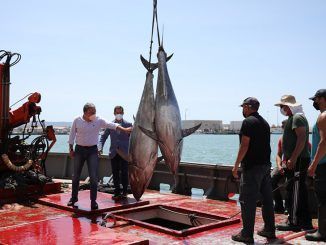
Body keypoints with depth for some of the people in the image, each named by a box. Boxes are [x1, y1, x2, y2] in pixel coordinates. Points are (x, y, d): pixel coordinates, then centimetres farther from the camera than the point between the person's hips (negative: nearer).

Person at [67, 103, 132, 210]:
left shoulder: (99, 121, -6)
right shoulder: (77, 121, -4)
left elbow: (111, 125, -14)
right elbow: (72, 135, 4)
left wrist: (124, 129, -27)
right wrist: (71, 149, 3)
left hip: (92, 150, -1)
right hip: (79, 149, 1)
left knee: (93, 177, -6)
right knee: (75, 175, 10)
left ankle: (93, 201, 4)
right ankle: (74, 197, 28)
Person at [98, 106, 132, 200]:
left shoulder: (128, 124, 3)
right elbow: (103, 137, 8)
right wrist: (100, 148, -7)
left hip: (124, 153, -2)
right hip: (114, 153, 2)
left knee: (124, 173, 2)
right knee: (115, 173, 5)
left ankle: (124, 192, 15)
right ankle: (117, 192, 14)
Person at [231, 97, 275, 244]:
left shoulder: (248, 122, -11)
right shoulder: (264, 122, 16)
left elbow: (244, 145, -17)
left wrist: (236, 165, -13)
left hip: (252, 167, -9)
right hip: (266, 165, 9)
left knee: (247, 201, -4)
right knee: (267, 199, 13)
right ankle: (269, 230, 21)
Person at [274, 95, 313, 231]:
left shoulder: (298, 117, -12)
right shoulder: (293, 118, 20)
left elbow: (302, 139, -23)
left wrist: (293, 158, -26)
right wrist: (287, 158, 24)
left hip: (298, 160, -11)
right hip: (295, 160, 11)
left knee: (294, 191, -8)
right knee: (300, 191, 14)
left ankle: (294, 223, -3)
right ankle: (305, 222, 21)